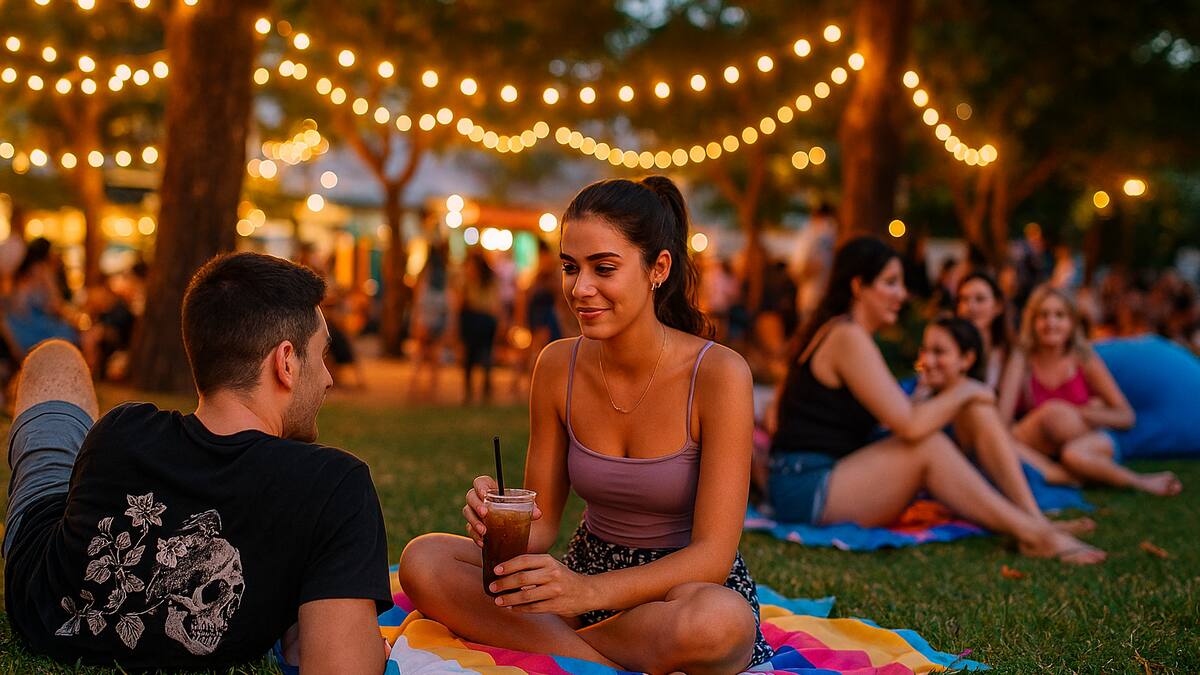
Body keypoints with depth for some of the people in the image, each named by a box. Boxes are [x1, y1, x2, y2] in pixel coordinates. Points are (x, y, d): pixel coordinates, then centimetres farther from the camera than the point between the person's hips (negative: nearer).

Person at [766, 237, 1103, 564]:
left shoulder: (833, 332, 18)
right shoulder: (848, 337, -15)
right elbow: (911, 426, -20)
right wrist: (964, 392, -5)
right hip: (806, 487, -10)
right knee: (929, 447, -18)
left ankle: (1034, 524, -8)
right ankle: (1032, 534, -12)